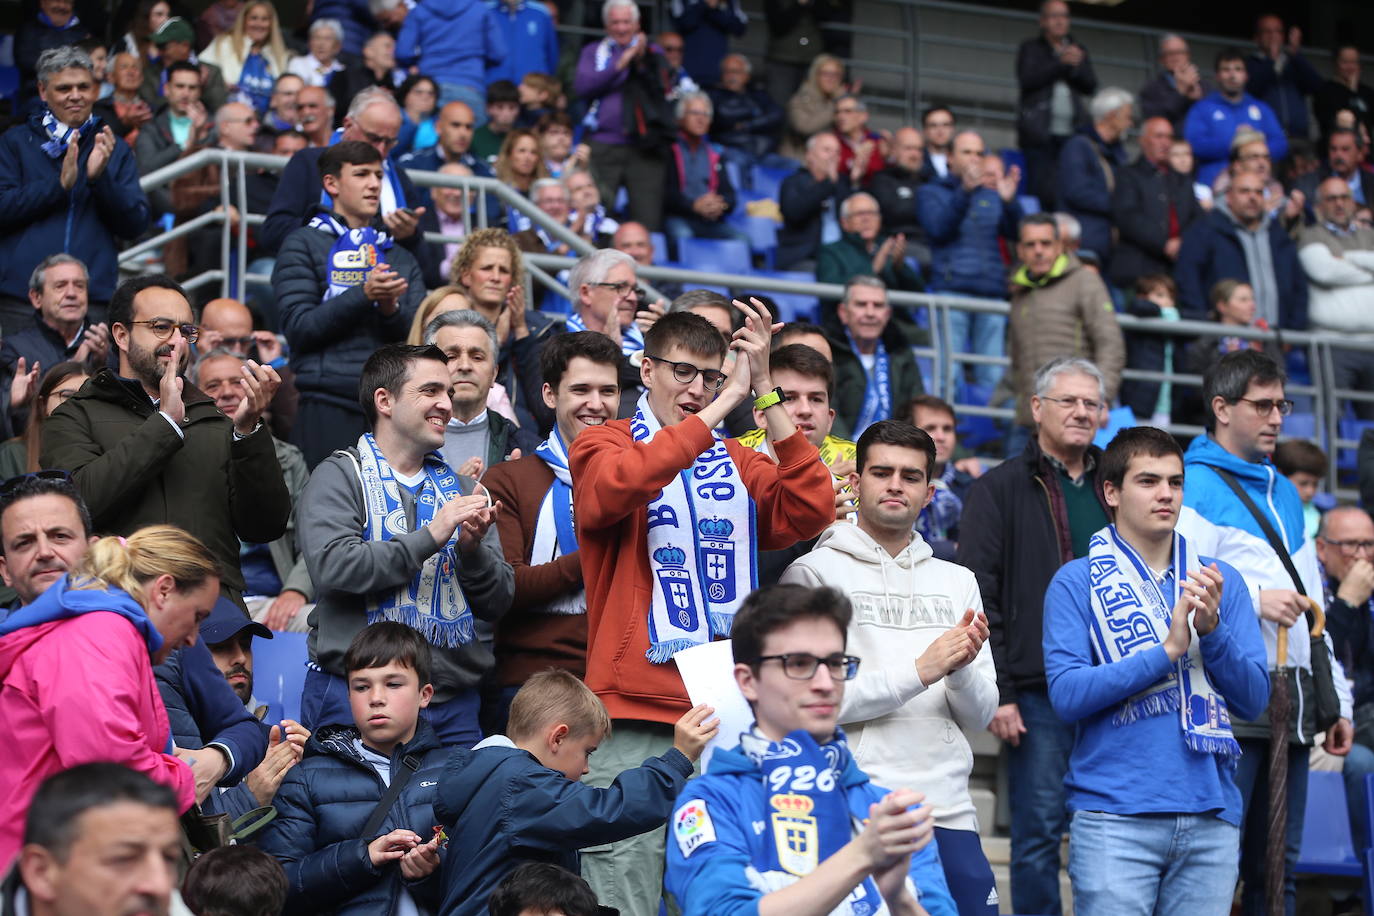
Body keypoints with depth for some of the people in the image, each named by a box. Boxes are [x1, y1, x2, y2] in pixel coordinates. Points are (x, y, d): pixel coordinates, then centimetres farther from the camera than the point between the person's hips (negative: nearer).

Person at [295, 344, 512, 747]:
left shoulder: (461, 489, 16)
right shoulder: (339, 476, 1)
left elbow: (497, 603, 11)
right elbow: (333, 565, -16)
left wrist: (473, 549, -9)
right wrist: (430, 537, -18)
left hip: (453, 701, 5)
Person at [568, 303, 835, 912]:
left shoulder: (737, 463, 16)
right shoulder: (605, 446, 6)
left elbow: (807, 513, -2)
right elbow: (618, 484, -19)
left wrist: (764, 392, -6)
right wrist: (726, 403, -17)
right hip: (637, 711, -4)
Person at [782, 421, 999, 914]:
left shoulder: (958, 582, 16)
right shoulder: (815, 572, 0)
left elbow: (980, 715, 11)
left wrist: (962, 667, -10)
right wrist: (921, 671, -15)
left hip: (948, 812, 5)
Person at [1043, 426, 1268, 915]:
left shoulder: (1222, 581, 13)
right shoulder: (1076, 582, 2)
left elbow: (1253, 700, 6)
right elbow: (1067, 694, -10)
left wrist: (1212, 630, -11)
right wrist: (1166, 650, -16)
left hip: (1211, 817, 4)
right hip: (1114, 816, -3)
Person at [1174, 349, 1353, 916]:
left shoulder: (1284, 493, 22)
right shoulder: (1196, 485, -4)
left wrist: (1337, 702, 21)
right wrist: (1254, 597, -21)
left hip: (1293, 696, 8)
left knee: (1278, 865, 9)